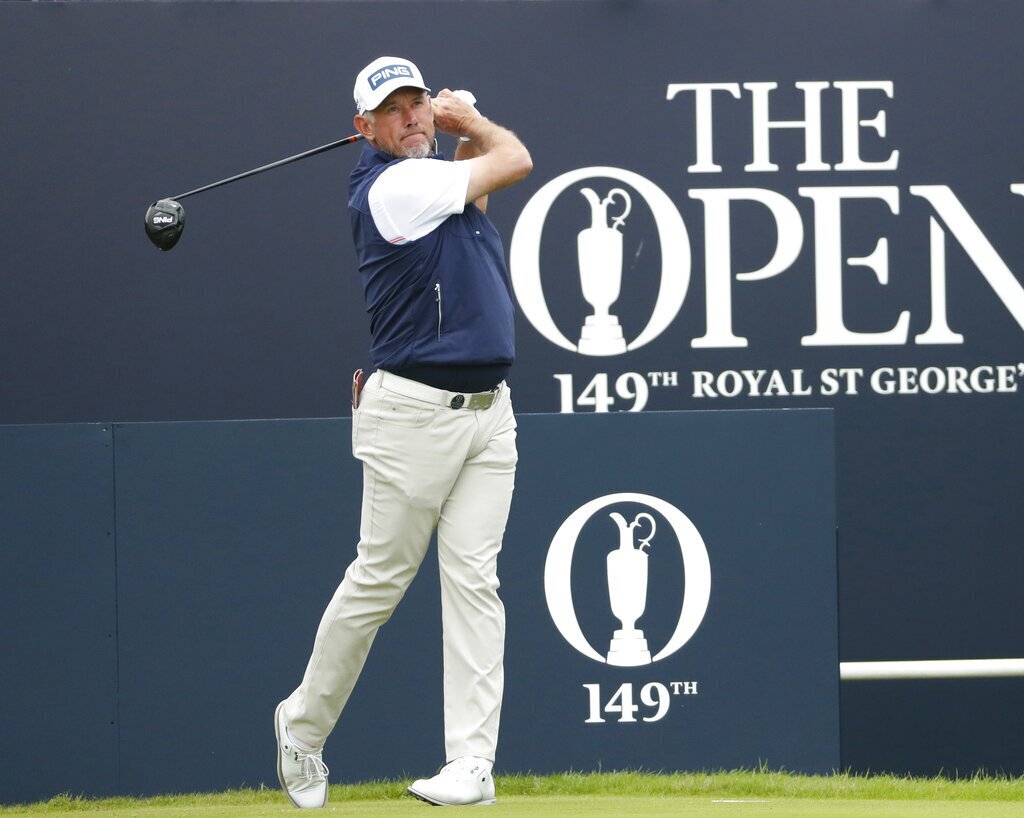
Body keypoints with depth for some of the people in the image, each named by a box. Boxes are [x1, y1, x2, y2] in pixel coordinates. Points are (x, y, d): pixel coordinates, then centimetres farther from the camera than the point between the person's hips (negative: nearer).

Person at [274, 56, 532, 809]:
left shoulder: (437, 172, 14)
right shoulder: (392, 186, -13)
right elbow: (516, 160, -5)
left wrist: (460, 118, 16)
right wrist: (473, 124, 13)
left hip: (488, 411, 7)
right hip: (414, 413, -7)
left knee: (475, 582, -3)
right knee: (378, 580, 0)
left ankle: (472, 763, -9)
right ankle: (305, 726, 20)